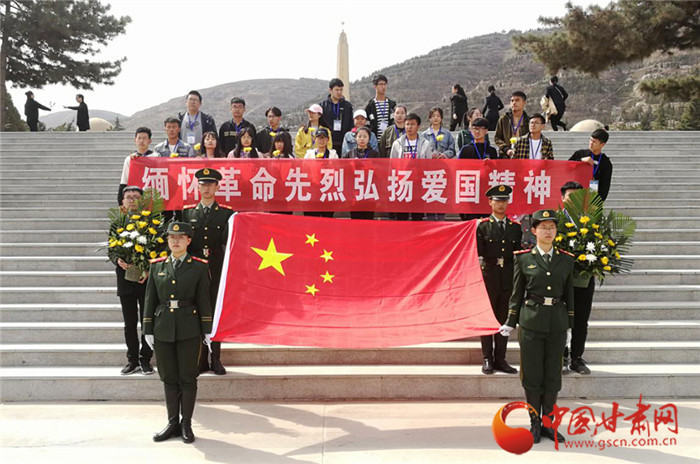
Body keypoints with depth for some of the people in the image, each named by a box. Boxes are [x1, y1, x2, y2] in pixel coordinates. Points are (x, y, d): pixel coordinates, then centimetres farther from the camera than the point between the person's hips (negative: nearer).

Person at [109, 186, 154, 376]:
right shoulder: (117, 223, 7)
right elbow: (111, 251, 8)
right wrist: (118, 261, -13)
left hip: (147, 279, -2)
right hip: (125, 279, 2)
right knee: (130, 323, 10)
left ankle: (145, 360, 14)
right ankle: (132, 360, 20)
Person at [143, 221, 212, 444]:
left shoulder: (199, 267, 0)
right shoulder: (157, 266, 7)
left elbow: (204, 300, -1)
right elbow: (150, 300, 7)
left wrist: (207, 331, -3)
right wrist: (148, 330, 4)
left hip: (189, 330, -2)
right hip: (163, 330, 3)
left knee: (188, 378, 4)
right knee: (169, 378, 10)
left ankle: (186, 424, 17)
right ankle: (173, 423, 22)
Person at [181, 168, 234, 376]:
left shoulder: (226, 213, 6)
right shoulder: (187, 212, 10)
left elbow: (228, 241, 2)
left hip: (217, 271, -1)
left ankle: (216, 360, 10)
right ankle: (201, 359, 12)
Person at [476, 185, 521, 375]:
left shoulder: (515, 227, 12)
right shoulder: (482, 225, 2)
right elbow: (479, 252, -3)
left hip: (508, 279, 3)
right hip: (488, 278, -3)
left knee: (504, 320, 8)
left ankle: (500, 359, 17)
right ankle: (487, 360, 12)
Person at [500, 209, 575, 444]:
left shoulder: (567, 260, 7)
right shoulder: (523, 258, 0)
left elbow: (569, 295, 11)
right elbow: (517, 294, 4)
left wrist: (570, 324, 10)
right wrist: (510, 322, 3)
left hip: (557, 323, 2)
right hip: (531, 322, -2)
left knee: (552, 375, 8)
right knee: (532, 374, 5)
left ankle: (548, 422, 22)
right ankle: (535, 423, 19)